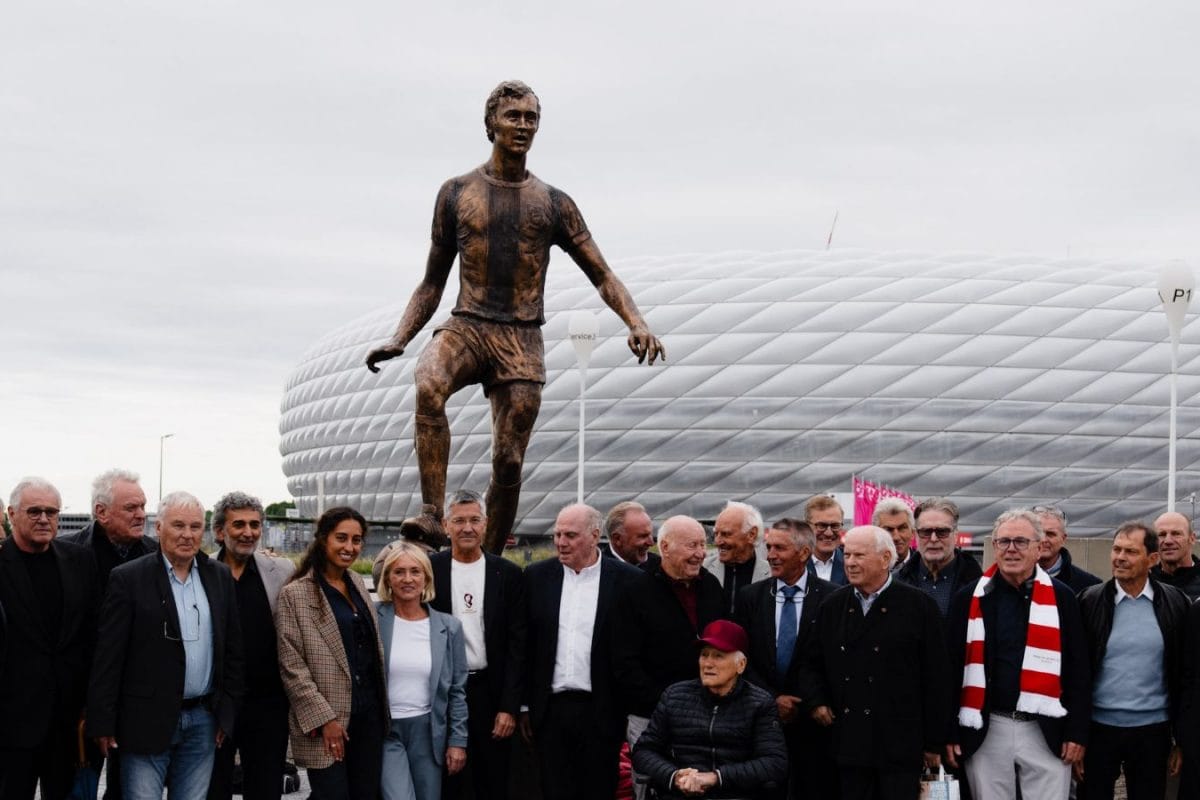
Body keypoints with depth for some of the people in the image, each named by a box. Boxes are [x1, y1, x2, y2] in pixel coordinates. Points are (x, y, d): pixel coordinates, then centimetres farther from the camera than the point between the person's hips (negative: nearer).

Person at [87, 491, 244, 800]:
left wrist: (227, 711, 8)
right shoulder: (129, 578, -6)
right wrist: (103, 724, -10)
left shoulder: (220, 577, 8)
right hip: (146, 720, -4)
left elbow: (232, 649, 12)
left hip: (203, 722, 4)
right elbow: (108, 657, -7)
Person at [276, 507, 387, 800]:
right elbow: (291, 667, -11)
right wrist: (323, 719, -15)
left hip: (369, 713, 6)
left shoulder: (357, 583, 12)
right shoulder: (295, 594, -9)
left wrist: (383, 706, 14)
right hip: (326, 721, -6)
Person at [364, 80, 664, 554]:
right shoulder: (457, 193, 10)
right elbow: (432, 283, 14)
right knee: (428, 388, -34)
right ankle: (432, 514, -33)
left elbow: (602, 276, 10)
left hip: (522, 341, 1)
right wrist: (398, 340, 2)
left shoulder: (553, 204, 10)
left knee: (509, 461, -1)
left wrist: (637, 325, -8)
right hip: (466, 327, -1)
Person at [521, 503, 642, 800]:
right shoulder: (537, 576, 6)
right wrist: (525, 706, 7)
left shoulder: (627, 580, -3)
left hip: (602, 712, -2)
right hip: (551, 709, 2)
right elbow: (526, 645, 8)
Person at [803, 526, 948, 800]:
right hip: (849, 745, 4)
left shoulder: (919, 606, -3)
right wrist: (816, 701, 1)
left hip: (900, 746, -4)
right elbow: (813, 664, 20)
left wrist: (934, 743, -4)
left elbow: (935, 677, -3)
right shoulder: (833, 606, 11)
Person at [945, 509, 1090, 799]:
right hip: (986, 732, 1)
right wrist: (949, 732, 1)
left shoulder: (1062, 598, 2)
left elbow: (1079, 670, 3)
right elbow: (952, 668, 5)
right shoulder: (970, 599, 3)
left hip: (1046, 732, -1)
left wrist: (1077, 732, -2)